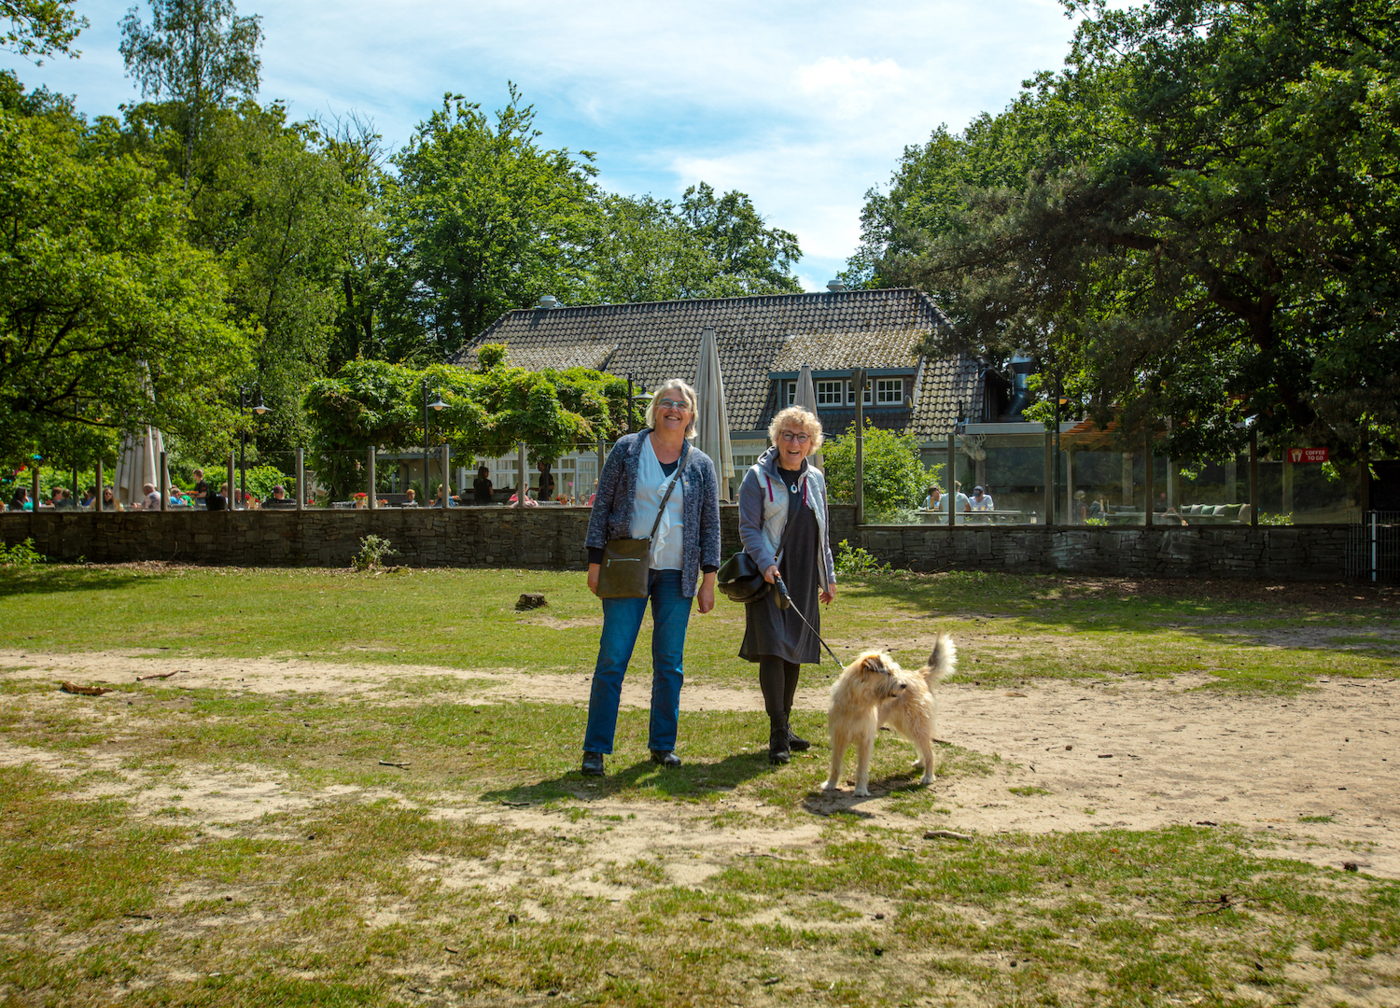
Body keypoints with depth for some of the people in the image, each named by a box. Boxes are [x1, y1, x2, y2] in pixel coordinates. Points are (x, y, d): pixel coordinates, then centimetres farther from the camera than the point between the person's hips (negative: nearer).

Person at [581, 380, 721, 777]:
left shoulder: (701, 465, 7)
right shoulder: (626, 450, 3)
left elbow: (710, 525, 9)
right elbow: (602, 505, 3)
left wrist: (708, 580, 5)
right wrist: (595, 562, -3)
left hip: (676, 573, 2)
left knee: (670, 661, 6)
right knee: (612, 658, -5)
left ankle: (663, 744, 18)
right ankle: (595, 748, 2)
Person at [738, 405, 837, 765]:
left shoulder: (815, 479, 12)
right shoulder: (758, 477, -4)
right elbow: (748, 528, -8)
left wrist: (828, 576, 17)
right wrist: (766, 563, -22)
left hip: (803, 580, 6)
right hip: (769, 575, -5)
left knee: (795, 652, 10)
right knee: (773, 648, -12)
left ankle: (784, 726, 22)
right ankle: (777, 734, -8)